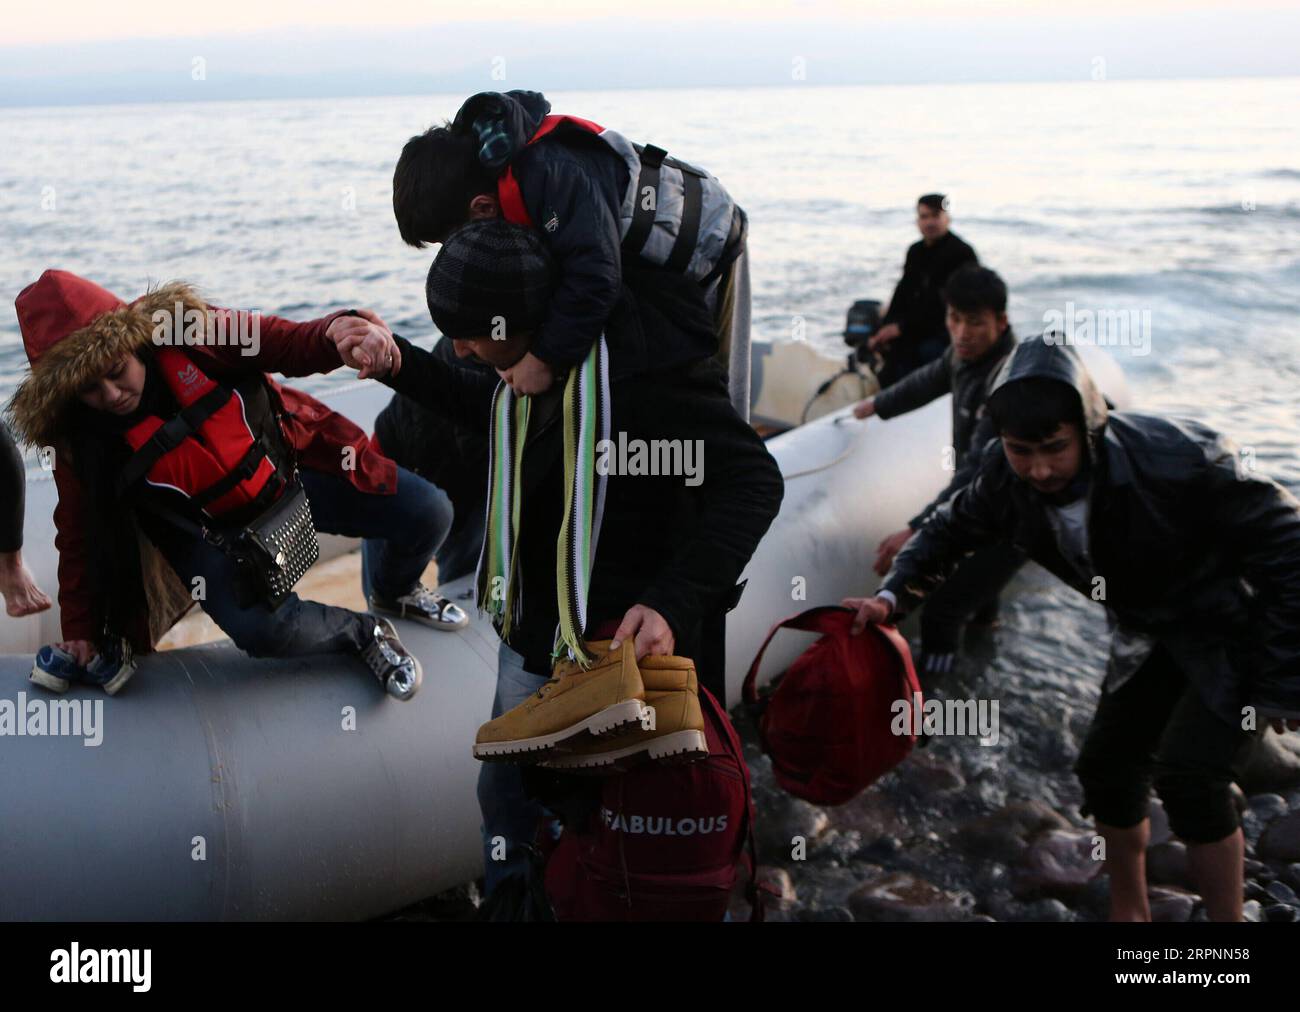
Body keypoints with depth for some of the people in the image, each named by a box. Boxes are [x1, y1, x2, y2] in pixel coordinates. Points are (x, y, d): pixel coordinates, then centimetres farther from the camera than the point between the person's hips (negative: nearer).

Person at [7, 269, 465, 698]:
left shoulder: (188, 333, -21)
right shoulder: (79, 438, -15)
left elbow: (285, 344, -18)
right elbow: (81, 537, -3)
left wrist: (334, 332, -41)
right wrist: (80, 630, 2)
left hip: (292, 465, 1)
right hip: (212, 529, -1)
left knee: (428, 513, -4)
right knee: (262, 629, -29)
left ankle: (395, 590, 33)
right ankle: (366, 634, 4)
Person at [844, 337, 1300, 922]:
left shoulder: (1178, 460, -36)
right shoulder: (1005, 479, -17)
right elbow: (950, 532, 3)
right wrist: (891, 597, -16)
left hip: (1233, 632, -6)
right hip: (1151, 637, 6)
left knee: (1189, 775, -18)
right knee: (1107, 766, 7)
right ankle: (1128, 911, 29)